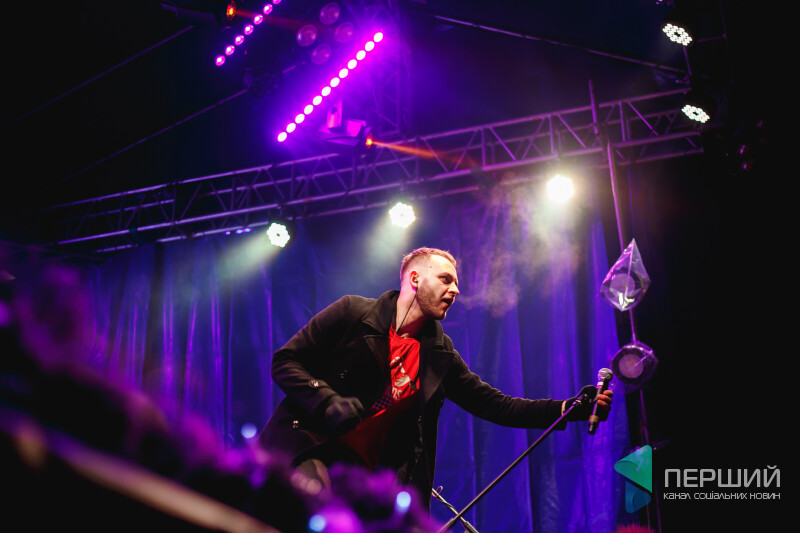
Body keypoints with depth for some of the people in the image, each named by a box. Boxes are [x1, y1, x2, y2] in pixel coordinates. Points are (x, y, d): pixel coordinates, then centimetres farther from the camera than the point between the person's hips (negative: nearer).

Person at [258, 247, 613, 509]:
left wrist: (569, 409, -3)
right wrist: (329, 401, -21)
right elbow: (285, 361, -3)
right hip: (309, 447, -5)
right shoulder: (353, 312, -3)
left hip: (364, 470, 5)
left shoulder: (439, 354, 9)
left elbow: (494, 405, 7)